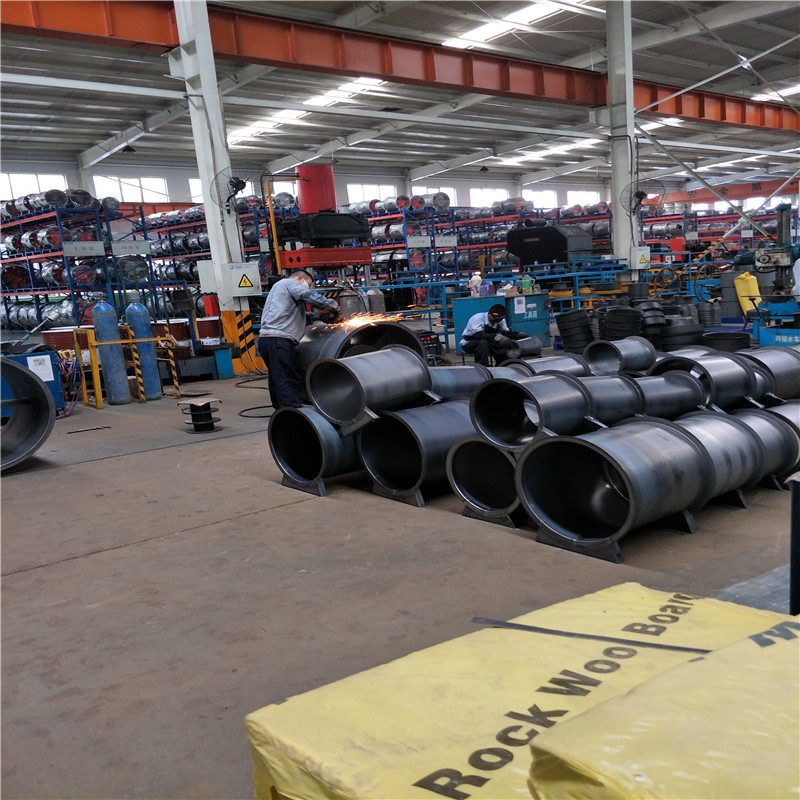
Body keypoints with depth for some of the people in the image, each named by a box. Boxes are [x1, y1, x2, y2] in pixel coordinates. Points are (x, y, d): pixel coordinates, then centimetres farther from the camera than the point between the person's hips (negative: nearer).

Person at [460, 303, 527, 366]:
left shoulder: (501, 319, -6)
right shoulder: (478, 318, -28)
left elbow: (506, 332, -2)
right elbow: (478, 334, -40)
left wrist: (518, 334, -23)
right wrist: (496, 337, -52)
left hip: (488, 343, 6)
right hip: (468, 344, -6)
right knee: (483, 342, -37)